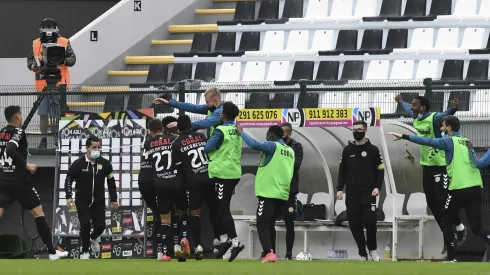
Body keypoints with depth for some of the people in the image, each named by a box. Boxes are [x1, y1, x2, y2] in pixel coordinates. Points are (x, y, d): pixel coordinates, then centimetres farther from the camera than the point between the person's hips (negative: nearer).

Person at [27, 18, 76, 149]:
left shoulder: (64, 43, 3)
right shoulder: (36, 44, 10)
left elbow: (72, 58, 1)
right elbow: (30, 59, 13)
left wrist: (64, 61, -20)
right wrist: (33, 65, -9)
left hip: (59, 84, -2)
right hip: (42, 83, 2)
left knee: (59, 113, 0)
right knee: (43, 113, 2)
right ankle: (44, 138, 10)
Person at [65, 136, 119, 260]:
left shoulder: (105, 164, -6)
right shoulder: (78, 164, -14)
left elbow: (111, 182, 6)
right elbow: (68, 179, -3)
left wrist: (114, 199, 7)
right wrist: (69, 197, -11)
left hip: (98, 201, 3)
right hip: (82, 200, -3)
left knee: (100, 226, -2)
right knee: (85, 225, -14)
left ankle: (93, 239, 36)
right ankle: (85, 252, 5)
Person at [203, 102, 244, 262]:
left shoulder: (221, 131, -15)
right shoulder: (237, 130, 8)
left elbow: (207, 148, -17)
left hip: (223, 173, -8)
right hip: (235, 172, 8)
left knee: (223, 209, -6)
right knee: (222, 208, 16)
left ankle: (235, 242, -14)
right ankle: (225, 239, 17)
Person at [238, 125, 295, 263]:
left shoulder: (273, 146, -8)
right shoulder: (290, 151, 15)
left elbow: (255, 145, -24)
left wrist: (241, 133, -11)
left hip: (268, 193, -8)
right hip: (282, 194, 8)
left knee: (262, 224, -8)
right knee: (270, 224, 19)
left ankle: (269, 253, -23)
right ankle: (270, 254, 19)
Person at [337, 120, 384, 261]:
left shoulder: (373, 150, 2)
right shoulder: (348, 150, 8)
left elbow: (380, 169, 2)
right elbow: (342, 170, 12)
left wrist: (377, 187, -9)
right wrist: (340, 189, 4)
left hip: (368, 192, -3)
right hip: (352, 193, 3)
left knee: (370, 221, -14)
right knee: (354, 224, -1)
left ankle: (372, 249, 9)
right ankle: (362, 254, 9)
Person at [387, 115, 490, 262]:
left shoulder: (449, 141, -1)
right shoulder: (465, 141, 19)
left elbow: (427, 141, -10)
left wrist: (403, 137, -9)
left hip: (459, 188, -6)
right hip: (475, 187, 6)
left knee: (446, 221, 14)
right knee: (476, 227, 2)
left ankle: (451, 258, 11)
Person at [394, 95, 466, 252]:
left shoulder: (434, 118, -19)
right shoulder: (416, 118, 7)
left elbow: (447, 115, -40)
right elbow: (409, 110, 30)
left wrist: (453, 108, -63)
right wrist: (401, 102, 50)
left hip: (440, 165, -9)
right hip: (426, 165, 9)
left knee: (442, 200, -12)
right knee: (432, 203, 6)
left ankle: (460, 229, 10)